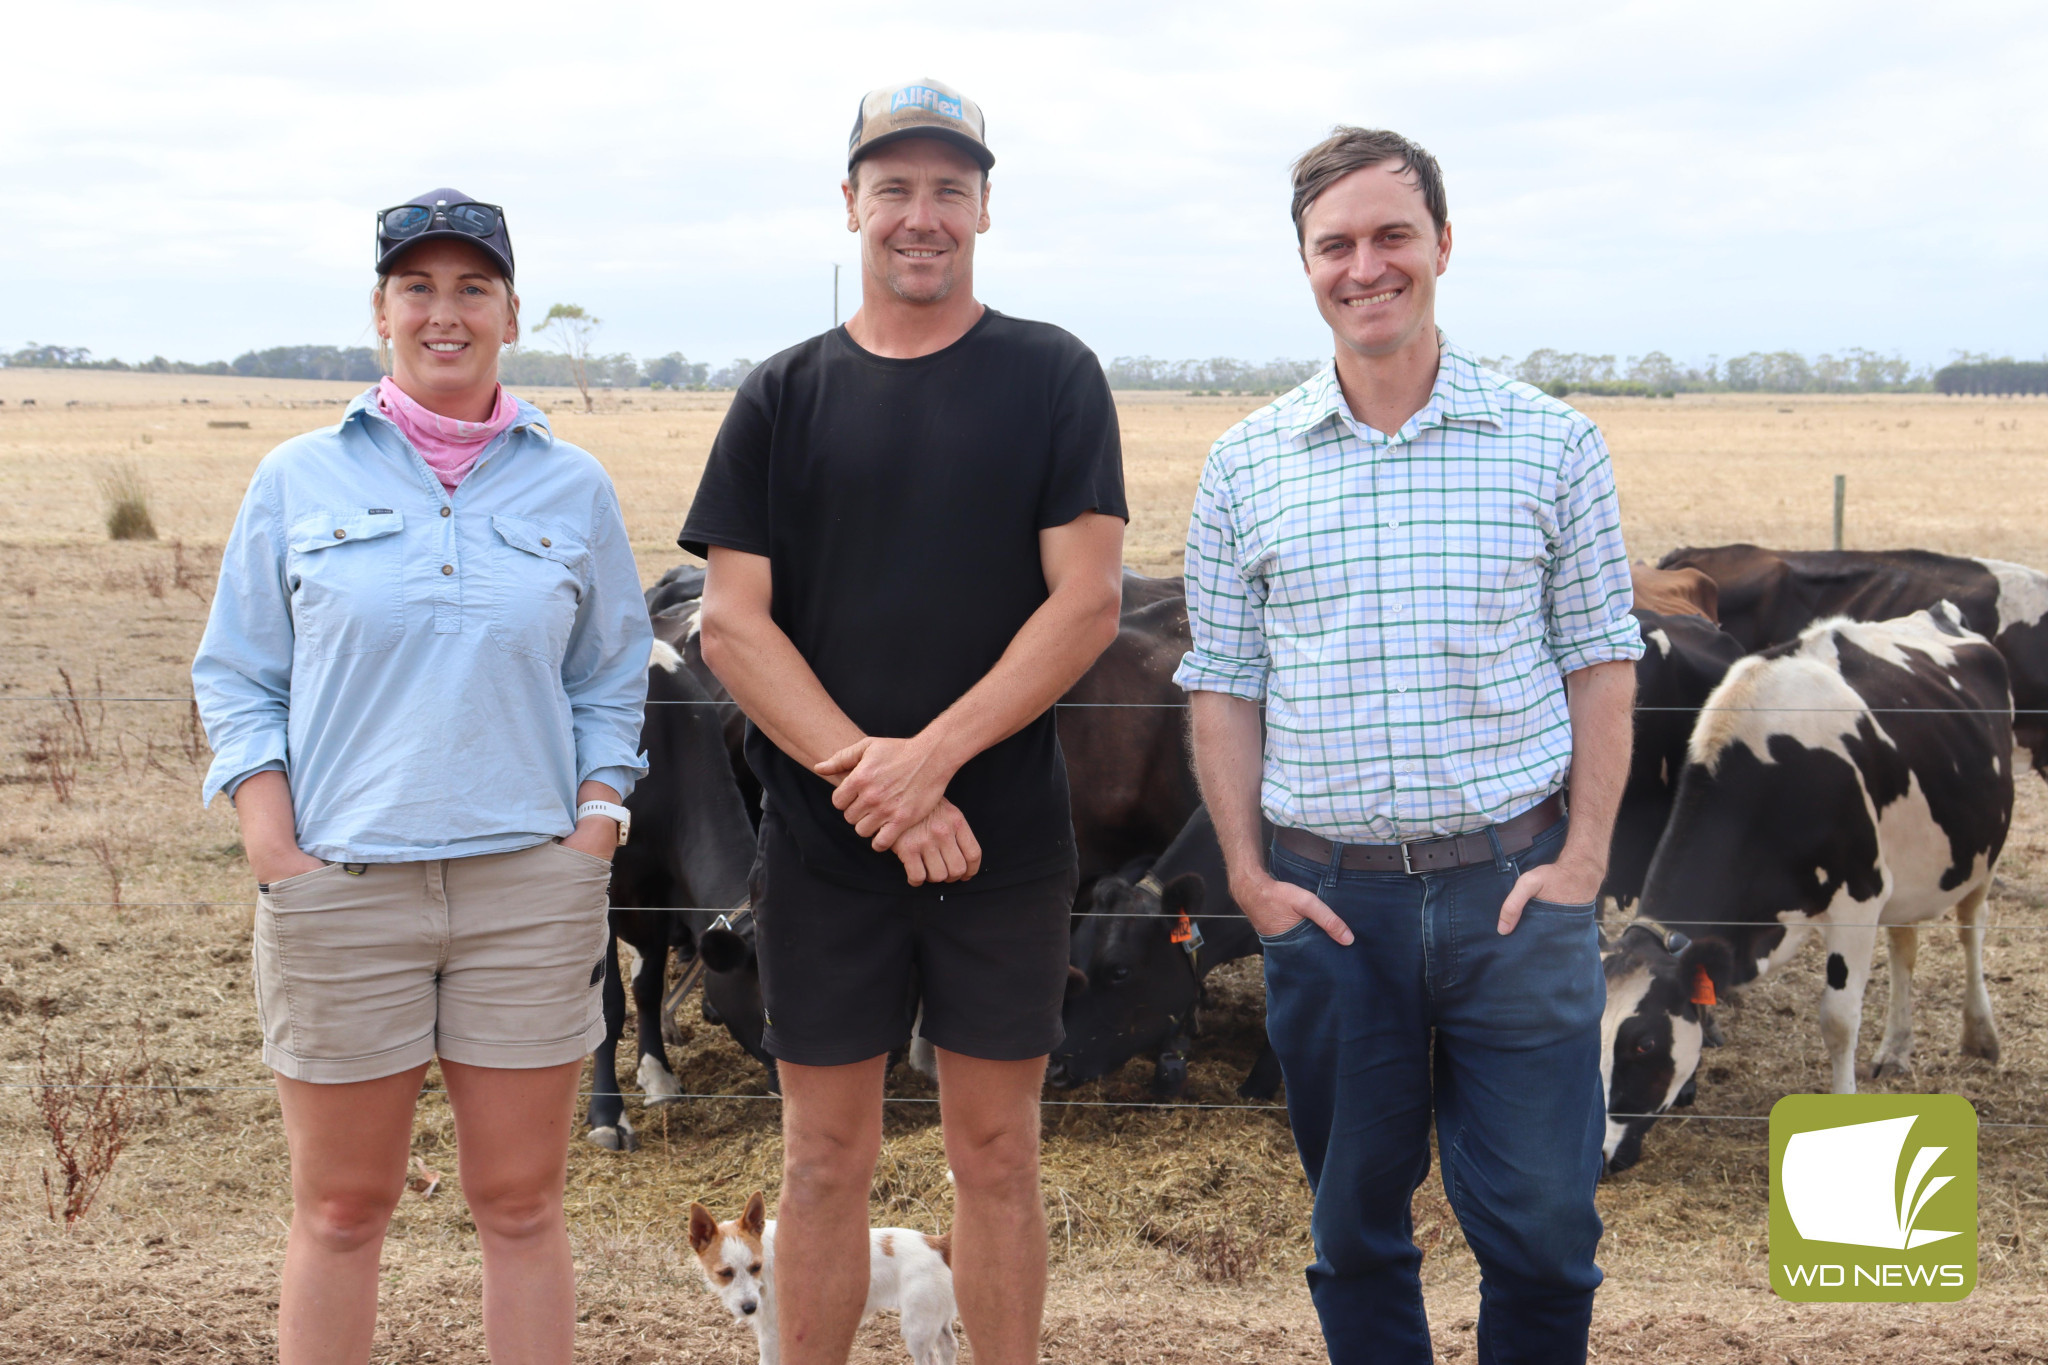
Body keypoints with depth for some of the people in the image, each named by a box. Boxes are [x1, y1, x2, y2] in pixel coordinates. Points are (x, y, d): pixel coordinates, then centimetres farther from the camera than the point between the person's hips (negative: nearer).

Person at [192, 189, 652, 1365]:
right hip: (343, 886, -1)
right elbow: (237, 679, 6)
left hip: (529, 883, 1)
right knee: (341, 1208, 7)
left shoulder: (573, 488, 7)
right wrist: (280, 857, -6)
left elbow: (612, 684, 12)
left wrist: (592, 837, -1)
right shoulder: (297, 481, 4)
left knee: (523, 1201, 8)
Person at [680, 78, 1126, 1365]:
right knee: (827, 1155, 8)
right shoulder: (784, 396, 7)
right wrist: (866, 778, -13)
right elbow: (732, 620, 0)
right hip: (821, 837, 1)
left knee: (997, 1151, 7)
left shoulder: (1053, 378, 3)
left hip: (1004, 836, -1)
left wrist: (932, 756, -16)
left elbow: (1088, 600, -6)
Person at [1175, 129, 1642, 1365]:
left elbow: (1601, 661, 3)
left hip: (1514, 884, -1)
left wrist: (1583, 856, -6)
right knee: (1356, 1222, 13)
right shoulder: (1245, 465, 4)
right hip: (1329, 893, 1)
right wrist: (1247, 872, -1)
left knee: (1542, 1223, 3)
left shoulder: (1553, 444, 1)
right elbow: (1224, 684, 7)